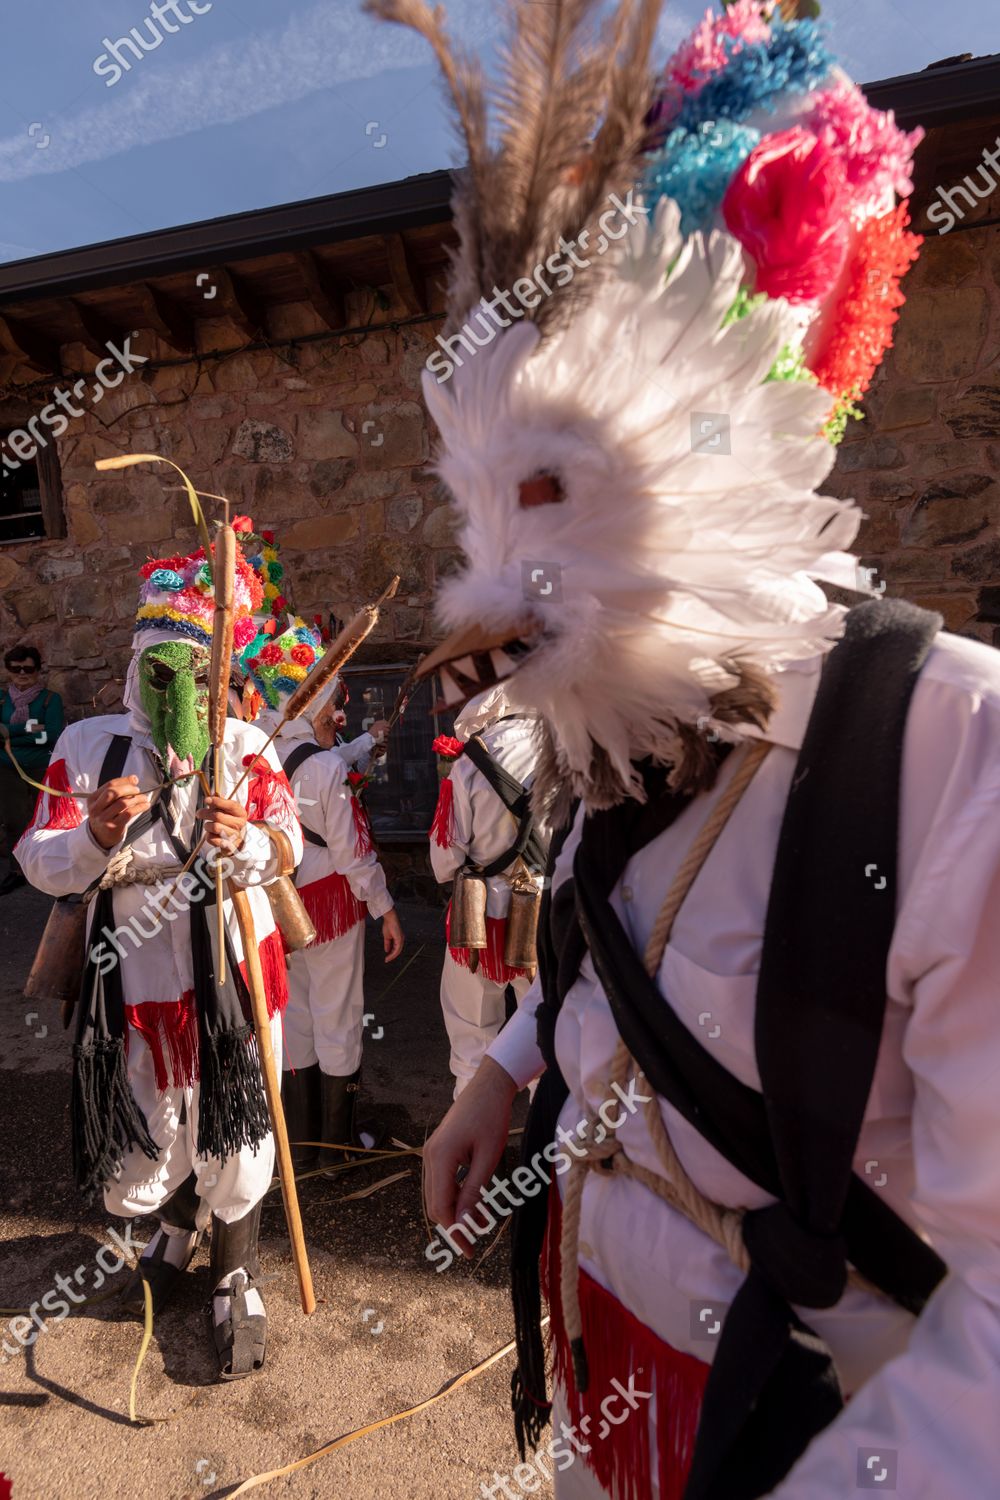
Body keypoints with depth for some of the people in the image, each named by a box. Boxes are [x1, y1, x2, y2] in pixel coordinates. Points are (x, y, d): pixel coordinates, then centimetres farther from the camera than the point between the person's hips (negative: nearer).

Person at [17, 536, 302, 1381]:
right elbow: (43, 866, -6)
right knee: (146, 1130, 20)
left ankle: (236, 1281, 39)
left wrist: (245, 843, -34)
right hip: (137, 977, 2)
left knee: (234, 1129, 11)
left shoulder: (245, 748, -8)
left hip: (233, 967, -2)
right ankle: (179, 1228, 56)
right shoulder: (86, 747, -5)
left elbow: (285, 849, -12)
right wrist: (95, 835, -26)